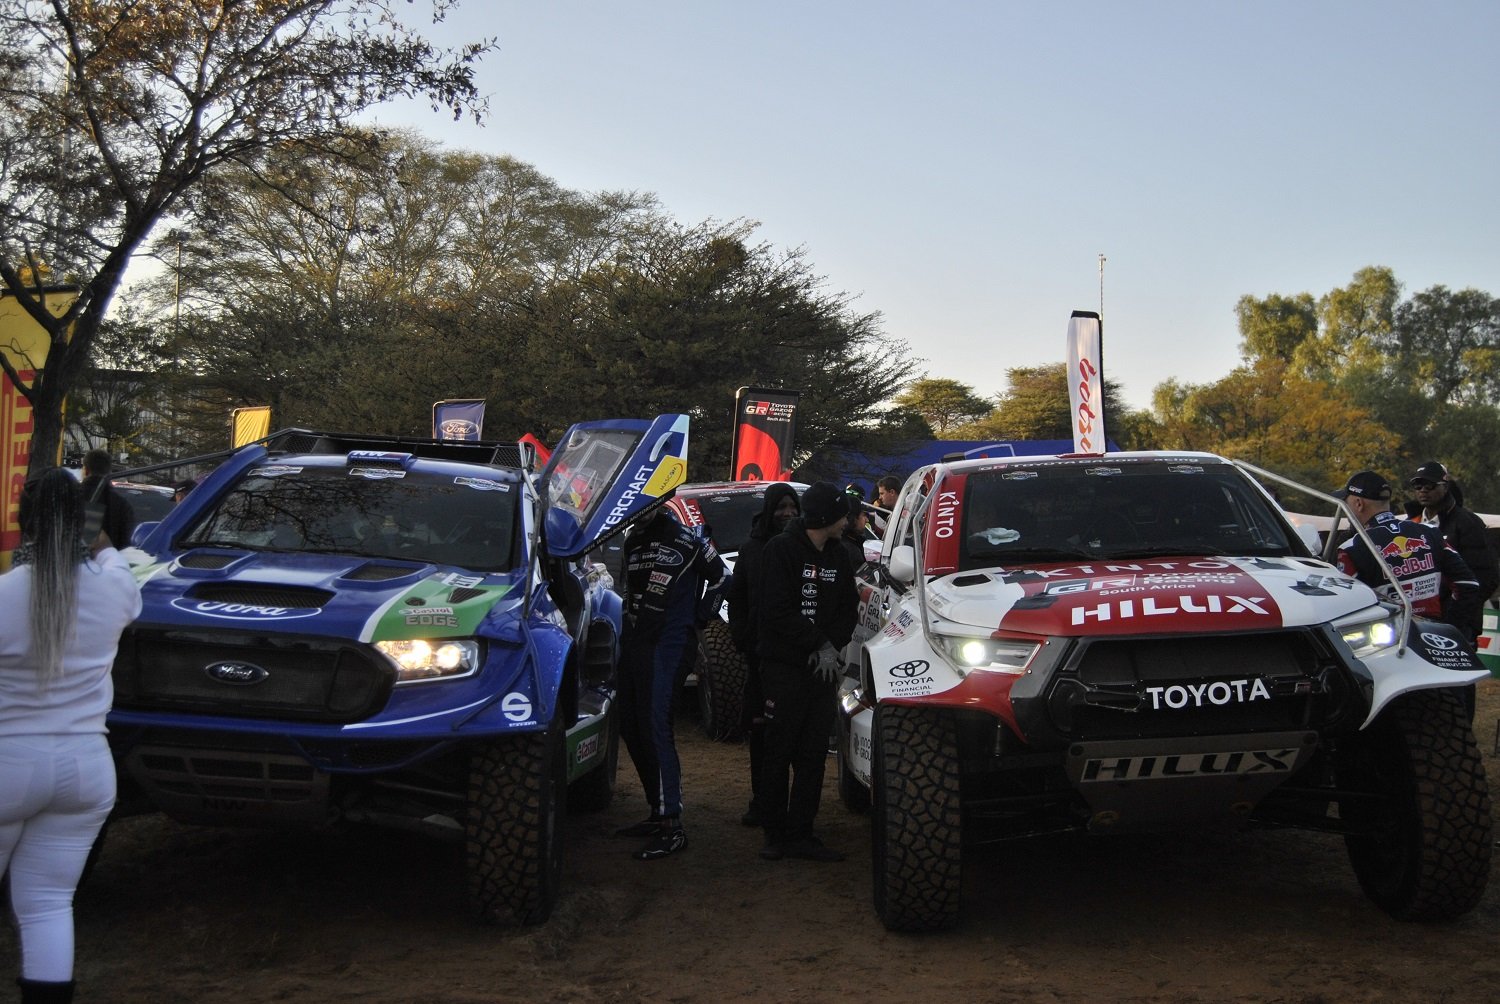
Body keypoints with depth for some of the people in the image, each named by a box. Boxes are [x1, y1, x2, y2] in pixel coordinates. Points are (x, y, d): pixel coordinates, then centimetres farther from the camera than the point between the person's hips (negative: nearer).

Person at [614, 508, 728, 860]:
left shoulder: (689, 541, -5)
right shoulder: (633, 541, 15)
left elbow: (721, 579, 6)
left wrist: (696, 619, 8)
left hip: (666, 646, -8)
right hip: (632, 643, 8)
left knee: (655, 728, -15)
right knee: (631, 728, 9)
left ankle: (672, 825, -14)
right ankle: (658, 812, 20)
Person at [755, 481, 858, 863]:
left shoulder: (837, 555, 12)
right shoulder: (781, 549, -9)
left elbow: (848, 607, 10)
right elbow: (778, 612, -15)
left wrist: (832, 646, -7)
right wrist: (819, 643, -13)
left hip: (823, 669, 6)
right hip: (783, 668, -6)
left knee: (813, 755, 5)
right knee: (778, 753, 0)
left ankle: (800, 834, 10)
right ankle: (775, 834, 8)